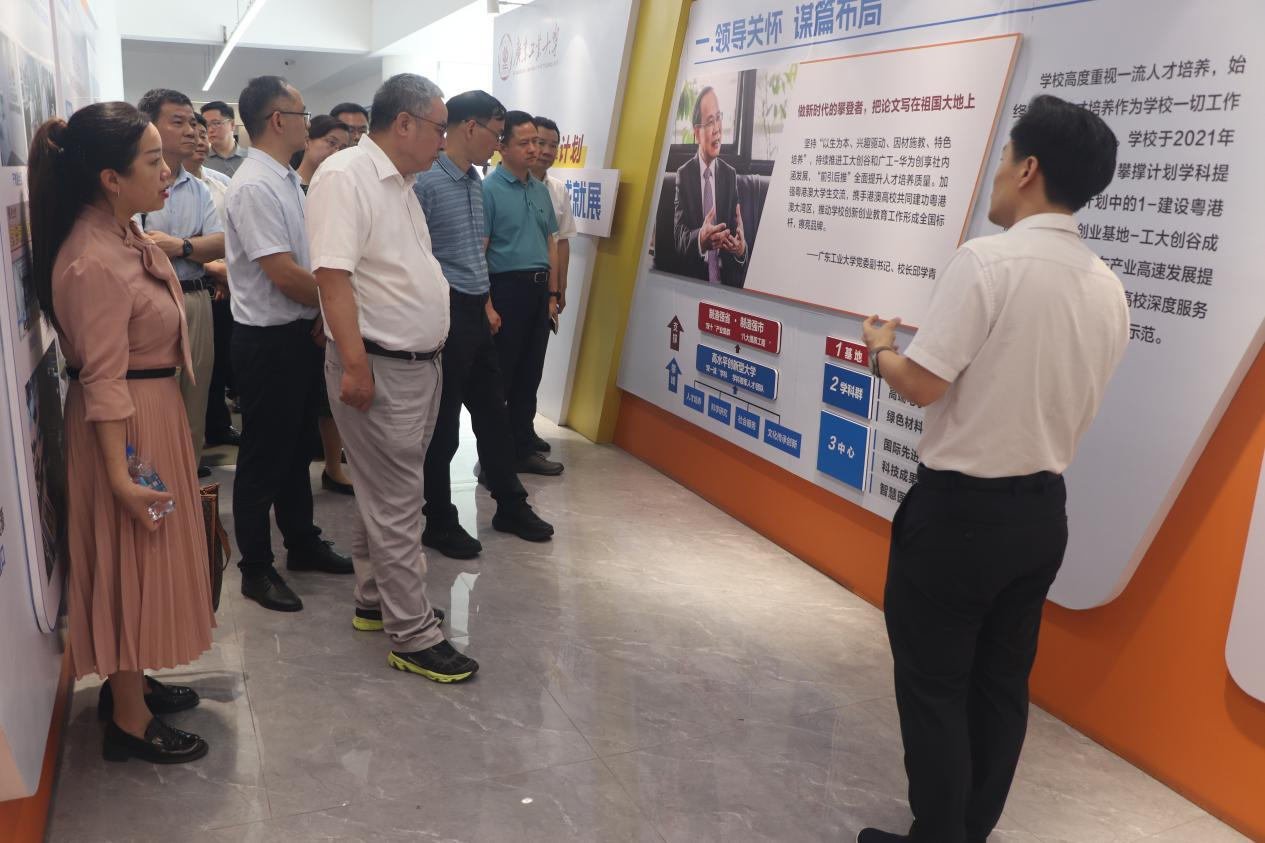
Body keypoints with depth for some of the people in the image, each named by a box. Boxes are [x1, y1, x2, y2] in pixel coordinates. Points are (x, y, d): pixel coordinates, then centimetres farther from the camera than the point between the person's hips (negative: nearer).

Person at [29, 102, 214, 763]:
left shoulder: (122, 233, 6)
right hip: (126, 427, -10)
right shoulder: (95, 263, -26)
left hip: (154, 410, 10)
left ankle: (130, 681, 38)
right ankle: (129, 721, 18)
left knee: (146, 557, 20)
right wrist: (122, 478, -26)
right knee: (130, 559, 2)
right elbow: (103, 380, -27)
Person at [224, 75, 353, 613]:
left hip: (301, 332, 9)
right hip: (269, 339, -9)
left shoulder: (288, 180, 10)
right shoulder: (255, 186, -19)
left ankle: (302, 543, 36)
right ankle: (256, 568, 19)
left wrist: (321, 316, 2)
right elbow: (284, 275, -23)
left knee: (297, 444, 20)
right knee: (264, 454, 4)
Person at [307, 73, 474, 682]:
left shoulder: (399, 182, 16)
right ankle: (412, 635, 6)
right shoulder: (346, 176, -15)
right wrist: (354, 364, -25)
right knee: (396, 505, -3)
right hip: (378, 367, -9)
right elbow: (333, 275, -22)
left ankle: (375, 602, 31)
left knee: (386, 491, 18)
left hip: (418, 364, 10)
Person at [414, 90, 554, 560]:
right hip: (445, 314, -9)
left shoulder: (475, 182, 12)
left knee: (492, 412, 16)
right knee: (443, 424, 3)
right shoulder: (426, 180, -15)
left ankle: (510, 506, 30)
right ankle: (439, 522, 18)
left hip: (476, 312, 9)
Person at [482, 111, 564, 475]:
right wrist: (487, 306, -17)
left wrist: (553, 295, 12)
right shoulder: (489, 189, -9)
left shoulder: (541, 190, 12)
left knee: (529, 377, 13)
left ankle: (524, 449, 23)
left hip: (538, 290, 7)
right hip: (506, 288, -7)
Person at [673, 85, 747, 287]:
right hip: (693, 281, -2)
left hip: (725, 282, 2)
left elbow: (738, 234, 3)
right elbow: (679, 239, -5)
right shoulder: (684, 174, 3)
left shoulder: (730, 174, 8)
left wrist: (741, 248, -20)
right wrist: (700, 240, -27)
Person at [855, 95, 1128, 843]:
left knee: (933, 686, 8)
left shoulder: (988, 260, -18)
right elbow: (1046, 383, 12)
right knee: (1002, 682, 18)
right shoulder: (1108, 287, 4)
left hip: (962, 506, -7)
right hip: (1043, 508, 7)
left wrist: (881, 347, 1)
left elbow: (922, 384, -19)